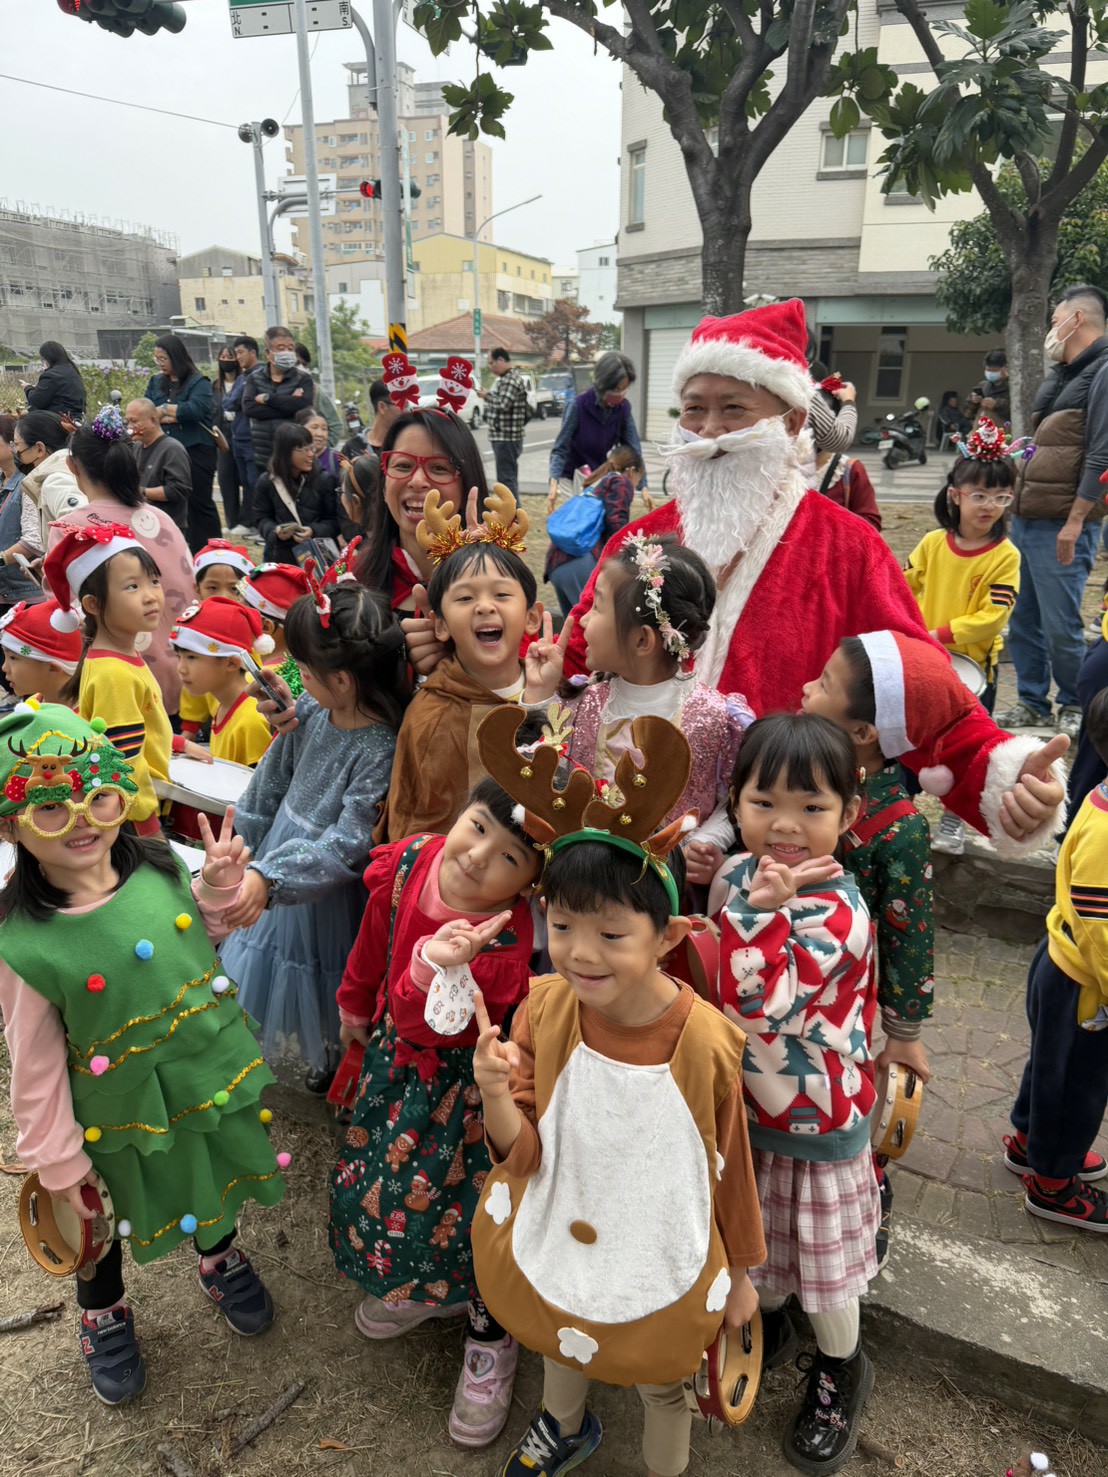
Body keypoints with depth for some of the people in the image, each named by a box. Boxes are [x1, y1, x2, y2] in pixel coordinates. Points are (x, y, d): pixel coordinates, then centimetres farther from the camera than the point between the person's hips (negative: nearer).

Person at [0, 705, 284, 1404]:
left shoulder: (160, 867, -17)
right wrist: (56, 1162, -7)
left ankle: (220, 1256, 63)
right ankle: (103, 1314, 58)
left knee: (219, 1177, 29)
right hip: (122, 1110, -3)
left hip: (214, 1073, 4)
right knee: (104, 1219, 24)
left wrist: (219, 887, -15)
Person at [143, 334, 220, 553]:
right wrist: (174, 417, -12)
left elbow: (195, 410, -20)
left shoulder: (198, 382, -4)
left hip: (196, 451, -5)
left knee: (200, 502, 0)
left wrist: (164, 409, -9)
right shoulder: (156, 382, 13)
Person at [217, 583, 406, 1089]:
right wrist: (240, 840, 15)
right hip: (284, 849, 7)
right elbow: (274, 777, 7)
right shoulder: (311, 707, -8)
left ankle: (332, 1059, 44)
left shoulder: (381, 748, -30)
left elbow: (348, 843, -30)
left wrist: (268, 877, -37)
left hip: (330, 890, -7)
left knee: (325, 983, 14)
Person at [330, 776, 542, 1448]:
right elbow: (376, 943, 2)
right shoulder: (407, 864, -19)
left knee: (468, 1204, 7)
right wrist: (355, 1004, 17)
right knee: (382, 1175, 23)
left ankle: (491, 1339, 37)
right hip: (395, 1050, 6)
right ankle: (422, 1287, 53)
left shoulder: (507, 940, -35)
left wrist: (435, 968, -56)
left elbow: (431, 1030, -36)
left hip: (462, 1075, -6)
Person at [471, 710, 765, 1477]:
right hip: (555, 1249, 3)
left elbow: (729, 1166, -13)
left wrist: (740, 1274, 1)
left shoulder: (704, 1041, -29)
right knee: (560, 1348, 34)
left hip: (663, 1268, -3)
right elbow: (525, 1155, -16)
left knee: (662, 1385, 27)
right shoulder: (545, 1009, -22)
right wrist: (495, 1095, -37)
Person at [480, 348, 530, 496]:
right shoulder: (505, 378, 17)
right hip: (502, 436, 11)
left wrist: (487, 396, -9)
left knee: (506, 478, -12)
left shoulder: (512, 379, -15)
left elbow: (503, 404, -24)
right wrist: (488, 396, 7)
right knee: (509, 476, 16)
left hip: (506, 437, -11)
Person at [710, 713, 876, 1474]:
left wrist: (760, 910, -40)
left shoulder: (839, 913, -30)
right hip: (741, 1106, 6)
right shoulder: (737, 876, -8)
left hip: (815, 1126, -6)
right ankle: (766, 1323, 57)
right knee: (753, 1241, 28)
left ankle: (842, 1370, 46)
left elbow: (756, 1004, -39)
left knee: (823, 1269, 17)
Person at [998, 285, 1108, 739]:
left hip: (1059, 526, -8)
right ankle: (1032, 704, 21)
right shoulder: (1063, 375, 20)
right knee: (1023, 620, 11)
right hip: (1025, 517, 9)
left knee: (1060, 626, -4)